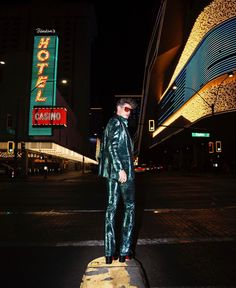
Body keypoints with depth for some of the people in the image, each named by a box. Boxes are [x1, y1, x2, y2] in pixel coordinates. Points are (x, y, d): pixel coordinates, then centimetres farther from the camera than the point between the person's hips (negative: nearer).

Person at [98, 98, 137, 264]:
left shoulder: (111, 123, 20)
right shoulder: (118, 123, -8)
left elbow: (105, 147, 20)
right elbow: (112, 147, -19)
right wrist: (121, 169, -22)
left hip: (111, 171, 9)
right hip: (122, 170, -9)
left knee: (112, 207, 7)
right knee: (130, 207, 3)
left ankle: (110, 253, 14)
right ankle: (124, 252, 9)